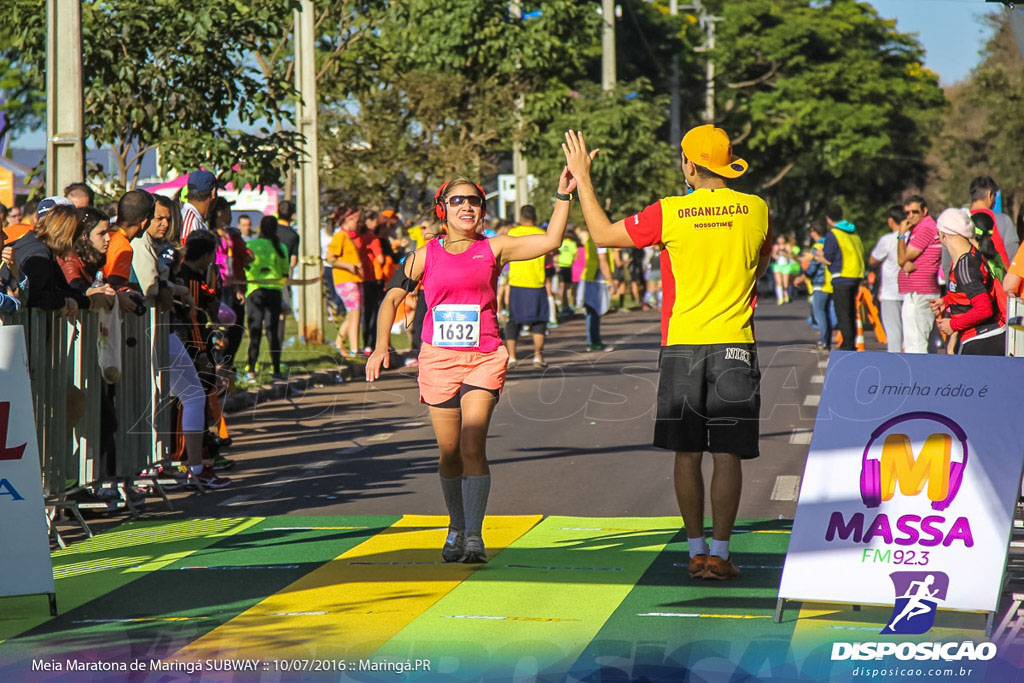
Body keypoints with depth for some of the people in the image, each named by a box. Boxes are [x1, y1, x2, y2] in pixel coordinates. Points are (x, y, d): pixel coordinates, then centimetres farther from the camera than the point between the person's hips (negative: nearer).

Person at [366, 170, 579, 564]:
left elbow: (550, 240, -2)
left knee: (473, 448, -15)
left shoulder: (493, 249, 5)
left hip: (484, 358, -2)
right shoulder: (426, 255, 8)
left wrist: (562, 195, -7)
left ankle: (474, 536, -16)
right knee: (450, 454, 5)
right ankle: (456, 530, 23)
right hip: (438, 359, 2)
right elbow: (392, 297, 14)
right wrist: (381, 347, 5)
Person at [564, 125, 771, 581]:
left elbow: (603, 234, 4)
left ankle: (696, 551, 9)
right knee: (727, 456, 1)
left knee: (687, 454, 7)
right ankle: (719, 552, -2)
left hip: (682, 345, 0)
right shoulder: (756, 211, 0)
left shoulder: (669, 214, -6)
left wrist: (582, 179, 14)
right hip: (735, 346, 0)